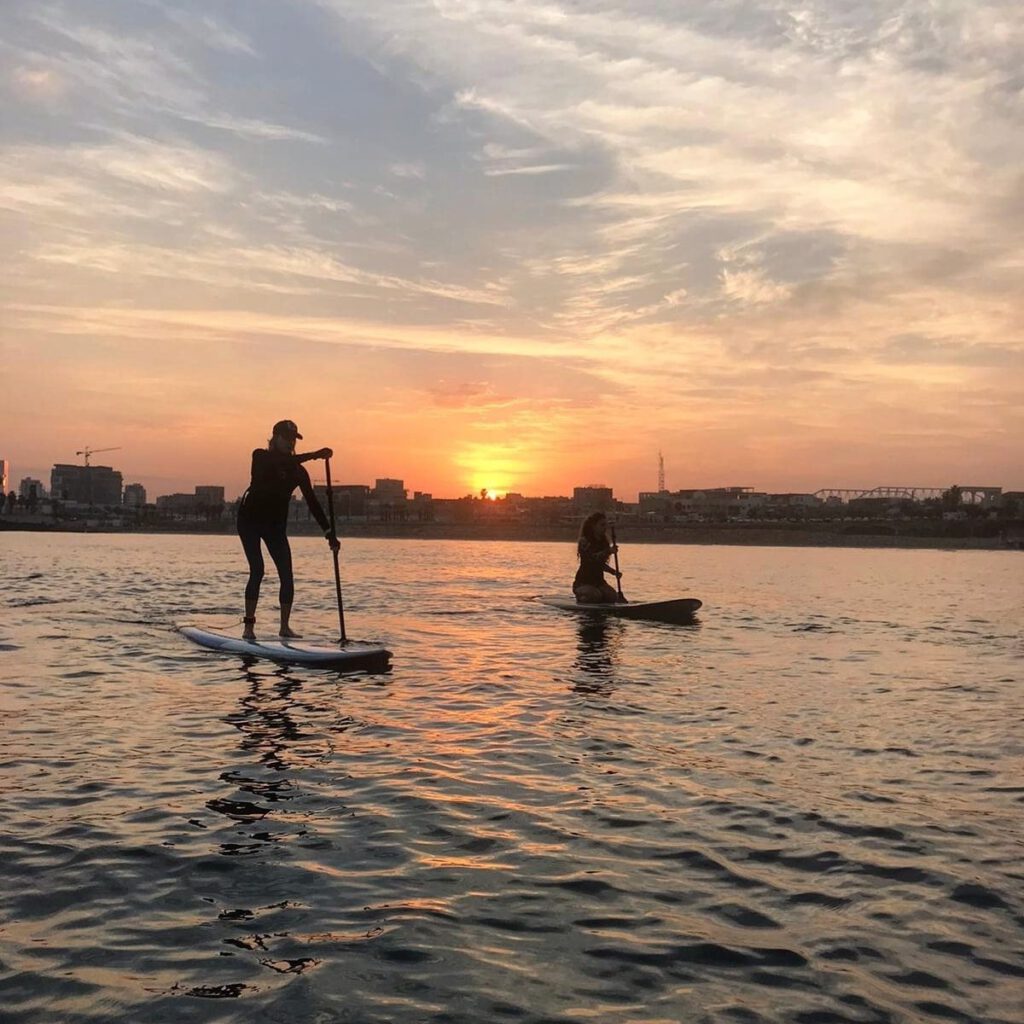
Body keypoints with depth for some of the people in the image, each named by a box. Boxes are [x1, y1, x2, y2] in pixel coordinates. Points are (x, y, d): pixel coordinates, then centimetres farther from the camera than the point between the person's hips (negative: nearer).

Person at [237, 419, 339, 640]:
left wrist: (329, 533, -11)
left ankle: (285, 626, 3)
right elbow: (282, 462, -32)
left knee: (287, 576, -6)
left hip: (276, 525, 4)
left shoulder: (297, 471, -1)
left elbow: (312, 502, -3)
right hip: (250, 520, -4)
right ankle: (249, 625, -11)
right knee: (257, 570, -16)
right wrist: (314, 455, -39)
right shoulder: (261, 457, -9)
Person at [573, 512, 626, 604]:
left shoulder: (603, 542, 11)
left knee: (613, 596, -16)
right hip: (583, 583, -7)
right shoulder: (584, 541, -14)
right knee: (595, 595, -33)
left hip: (598, 582, 7)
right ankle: (581, 598, 2)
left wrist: (614, 572, 6)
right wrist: (608, 551, -43)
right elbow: (592, 558, -31)